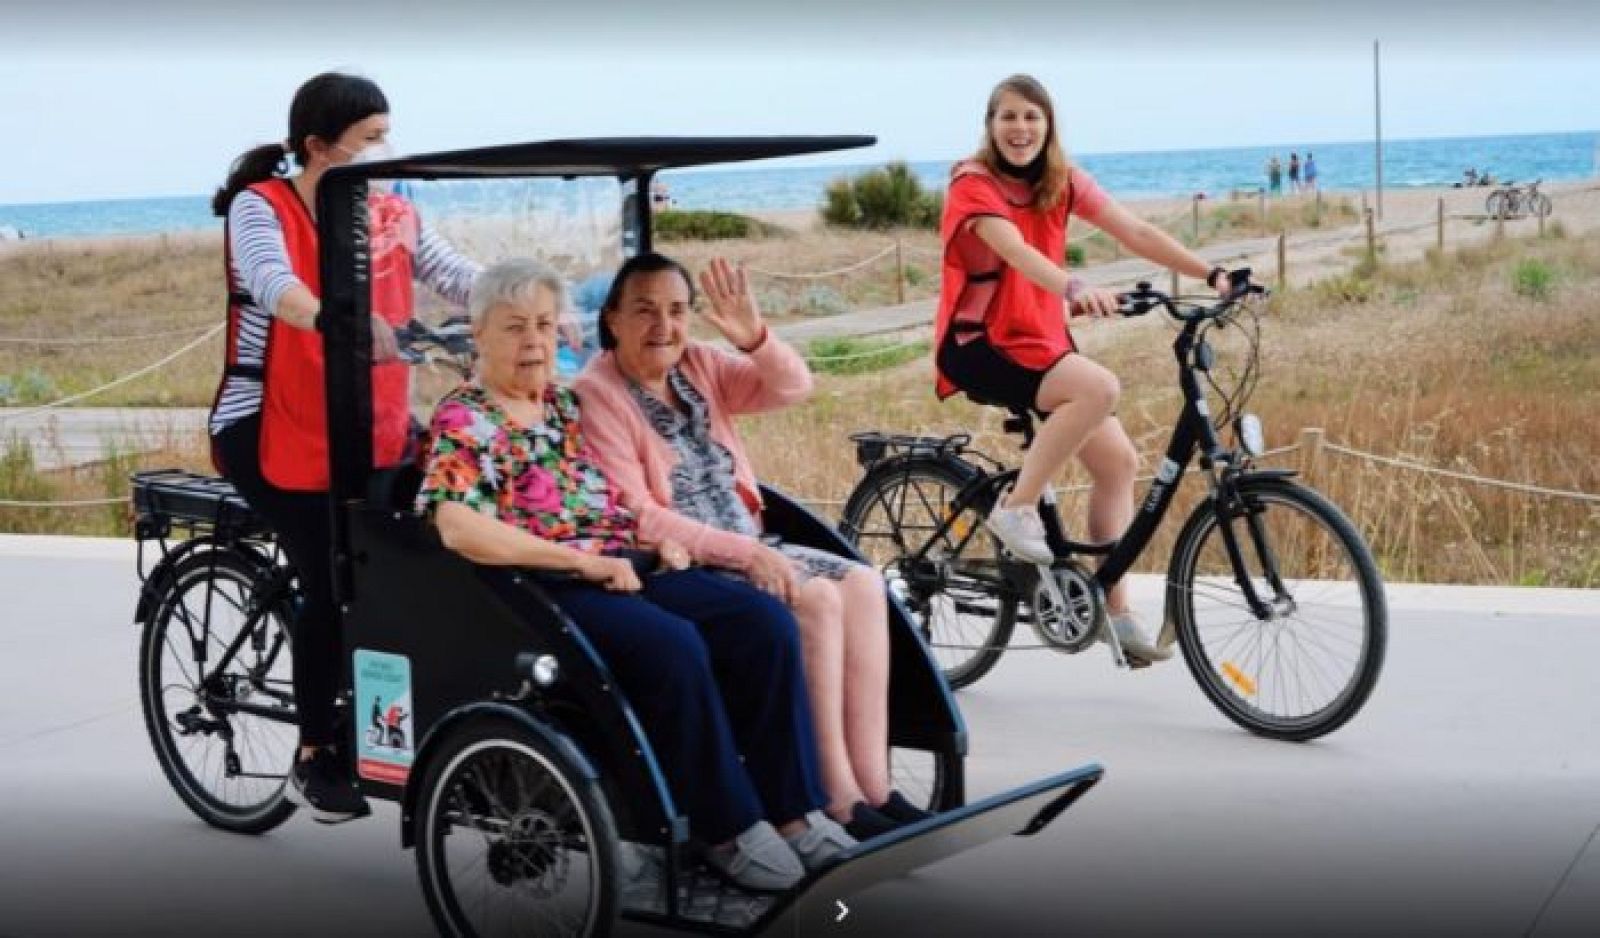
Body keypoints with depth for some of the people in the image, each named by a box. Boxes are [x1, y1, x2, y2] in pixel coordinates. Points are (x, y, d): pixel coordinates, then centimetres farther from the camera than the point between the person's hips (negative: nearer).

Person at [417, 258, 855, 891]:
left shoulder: (566, 405, 19)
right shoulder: (463, 421, -4)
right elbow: (458, 529, -20)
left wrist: (656, 535, 6)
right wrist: (582, 559, -19)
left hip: (623, 572, 7)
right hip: (541, 588, -7)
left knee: (766, 622, -14)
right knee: (672, 644, -34)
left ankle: (793, 812, -12)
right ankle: (729, 829, -19)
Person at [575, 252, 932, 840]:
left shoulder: (699, 365, 11)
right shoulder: (597, 396, -10)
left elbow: (792, 389, 2)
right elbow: (633, 518, -17)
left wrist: (755, 338, -19)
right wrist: (742, 551, -21)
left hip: (744, 547, 8)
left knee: (862, 584, -11)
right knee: (815, 599, -25)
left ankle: (873, 788, -15)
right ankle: (839, 801, -22)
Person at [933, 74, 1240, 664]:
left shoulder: (1063, 182, 4)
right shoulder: (974, 184, -13)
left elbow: (1135, 233, -5)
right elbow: (1016, 251, -32)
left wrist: (1212, 276, -17)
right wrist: (1076, 289, -50)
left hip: (1041, 341, 7)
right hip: (978, 344, -7)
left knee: (1117, 460, -1)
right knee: (1099, 388, -31)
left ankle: (1113, 614, 8)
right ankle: (1016, 510, -17)